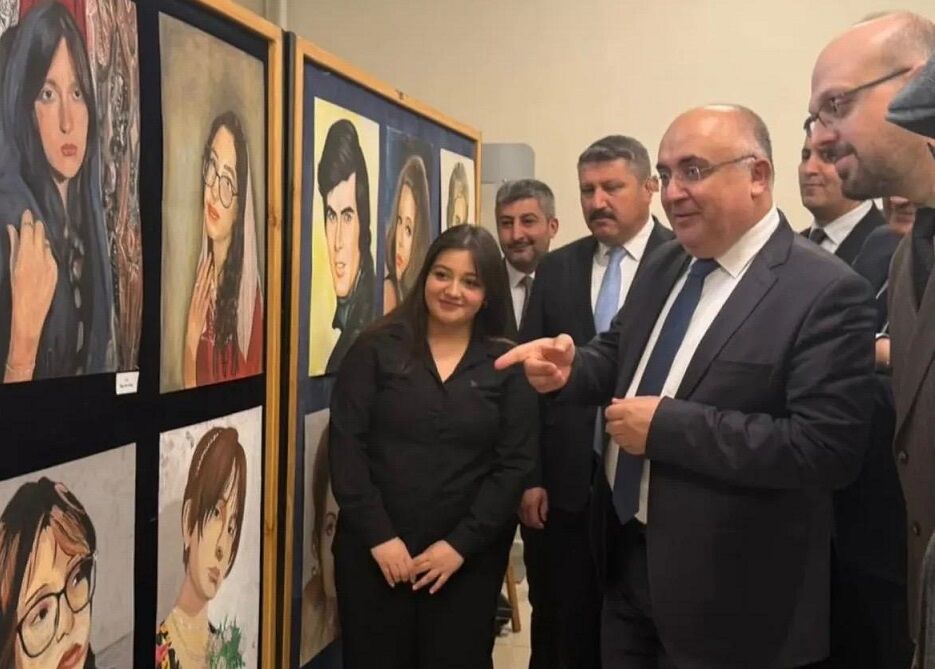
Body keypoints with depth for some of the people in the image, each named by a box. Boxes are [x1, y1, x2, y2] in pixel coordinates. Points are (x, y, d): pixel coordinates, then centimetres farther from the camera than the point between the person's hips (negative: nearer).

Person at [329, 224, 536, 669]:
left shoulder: (508, 365, 2)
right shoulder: (376, 349, 0)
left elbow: (515, 464, -2)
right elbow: (345, 445, -4)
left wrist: (461, 544, -10)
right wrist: (379, 536, -11)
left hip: (467, 557, 1)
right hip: (373, 551, 0)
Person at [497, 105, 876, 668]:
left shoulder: (825, 292, -17)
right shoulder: (665, 264, 6)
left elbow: (827, 448, -25)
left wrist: (666, 425, -25)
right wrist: (570, 368, -5)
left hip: (725, 591, -6)